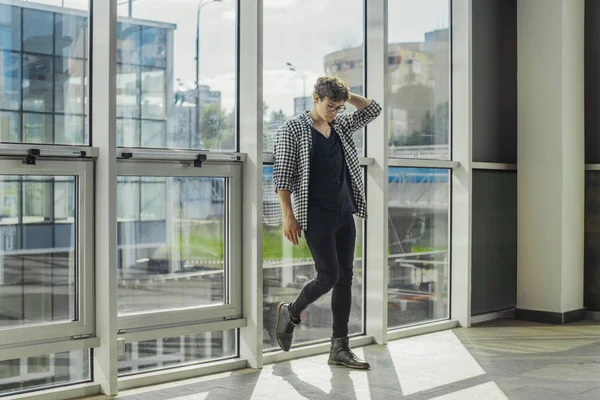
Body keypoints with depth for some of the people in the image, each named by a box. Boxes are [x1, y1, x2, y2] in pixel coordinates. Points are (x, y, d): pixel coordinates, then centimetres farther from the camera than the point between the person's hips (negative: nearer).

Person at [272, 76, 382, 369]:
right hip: (316, 214, -6)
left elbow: (373, 109, 18)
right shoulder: (293, 129, -5)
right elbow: (282, 175, -8)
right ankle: (291, 313, 19)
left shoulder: (340, 125, 13)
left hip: (344, 213, 7)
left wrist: (344, 95, 7)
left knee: (345, 278, 4)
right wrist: (288, 216, -14)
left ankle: (340, 348, 9)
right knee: (329, 275, -10)